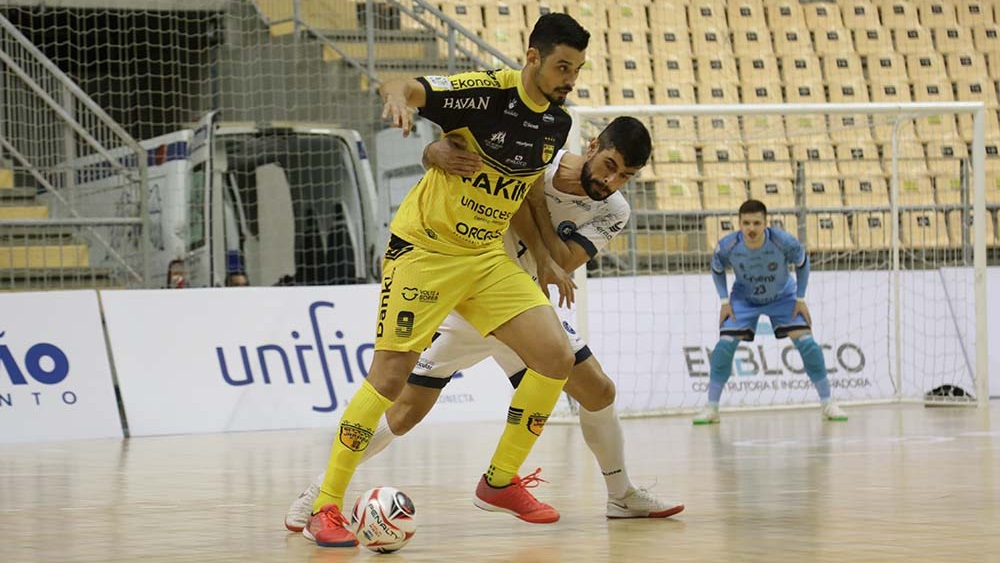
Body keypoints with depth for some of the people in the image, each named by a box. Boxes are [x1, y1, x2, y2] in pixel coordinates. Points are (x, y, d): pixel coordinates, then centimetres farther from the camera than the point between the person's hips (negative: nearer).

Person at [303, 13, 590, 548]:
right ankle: (325, 508, 1)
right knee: (391, 374, -10)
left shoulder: (556, 123, 2)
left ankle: (500, 482, 10)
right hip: (423, 248, -6)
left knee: (555, 357, -7)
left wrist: (544, 259, 14)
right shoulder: (486, 91, -19)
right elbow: (401, 86, -29)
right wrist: (398, 95, -53)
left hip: (487, 257, 6)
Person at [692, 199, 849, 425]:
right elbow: (717, 269, -4)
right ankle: (711, 409, -2)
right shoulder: (728, 246, -28)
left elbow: (803, 262, -10)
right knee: (725, 344, -15)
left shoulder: (783, 241, -31)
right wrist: (725, 301, -10)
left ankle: (828, 404, 0)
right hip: (744, 299, 1)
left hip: (783, 297, -1)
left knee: (806, 342, -13)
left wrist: (800, 299, -9)